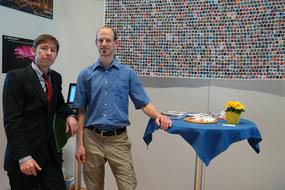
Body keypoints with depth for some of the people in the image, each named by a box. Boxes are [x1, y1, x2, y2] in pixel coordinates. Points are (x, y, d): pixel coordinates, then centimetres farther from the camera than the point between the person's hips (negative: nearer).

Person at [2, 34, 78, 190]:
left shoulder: (56, 77, 8)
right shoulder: (16, 77, -9)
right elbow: (12, 121, -14)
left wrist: (69, 115, 2)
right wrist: (23, 157, -20)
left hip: (50, 153, 5)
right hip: (23, 154, -5)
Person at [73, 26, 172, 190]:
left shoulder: (128, 73, 2)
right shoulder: (86, 75, 3)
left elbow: (144, 103, -3)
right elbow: (81, 112, 4)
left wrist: (158, 116, -24)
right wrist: (80, 144, 0)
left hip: (118, 139, -1)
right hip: (92, 139, 1)